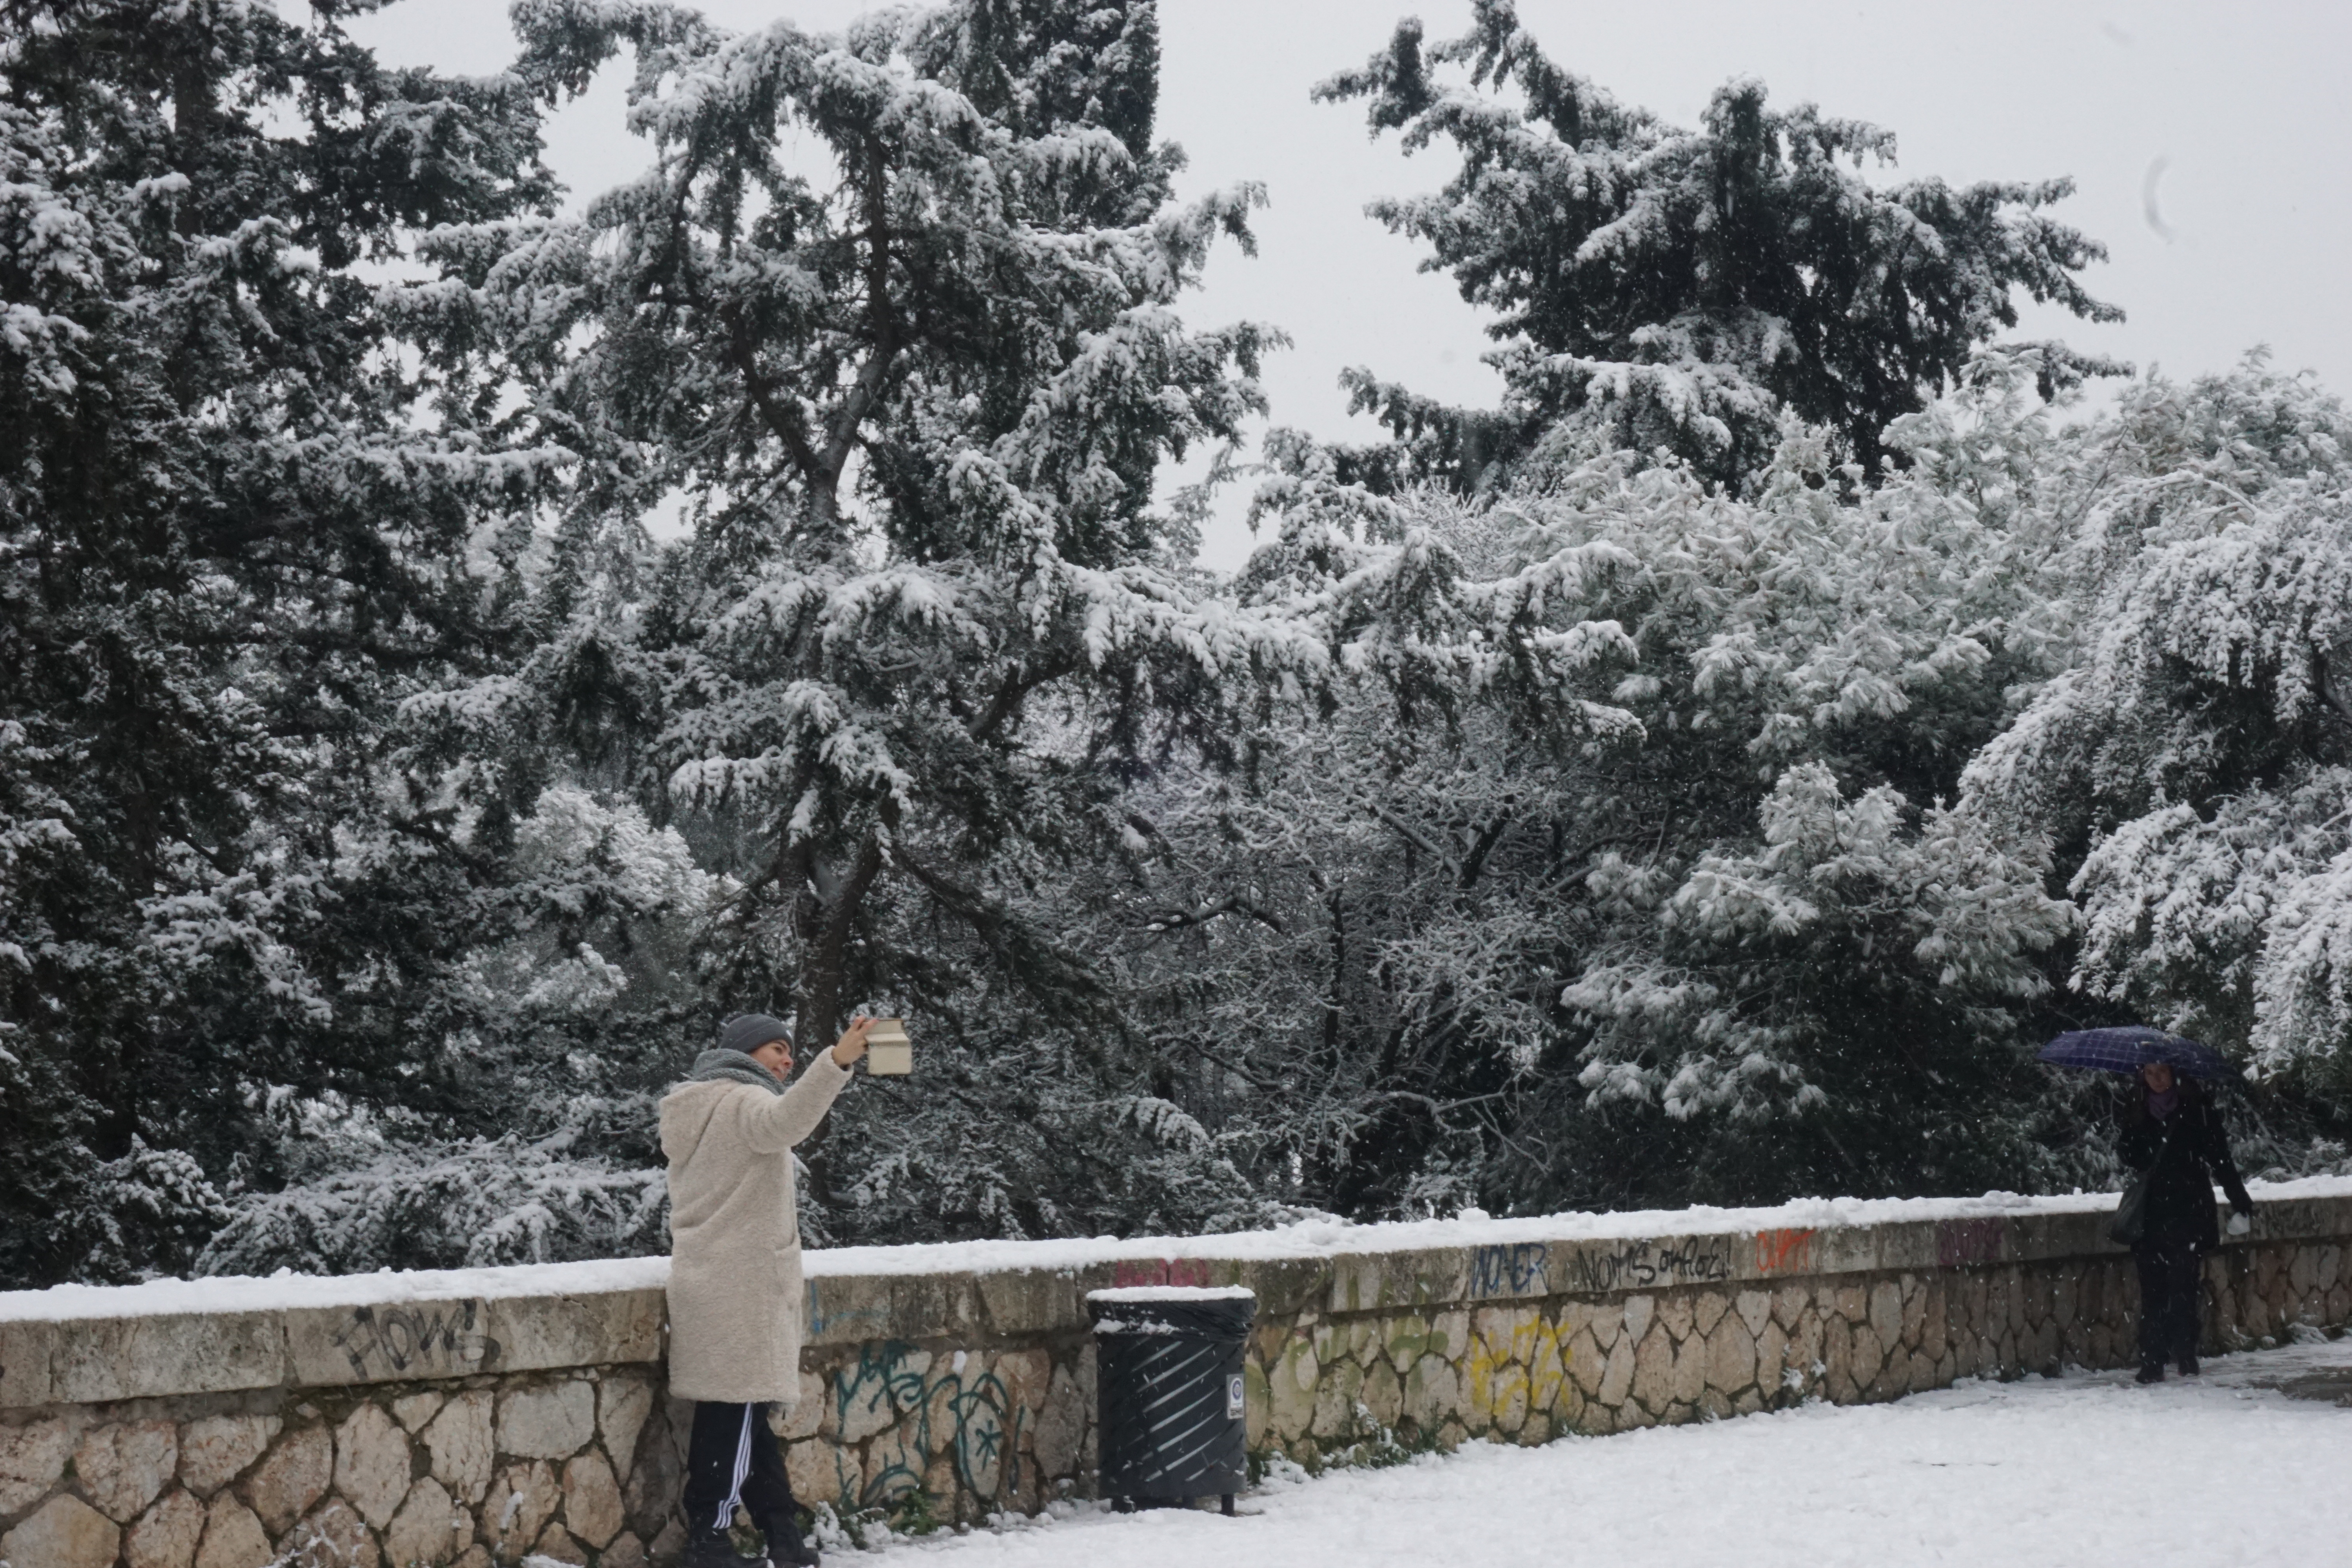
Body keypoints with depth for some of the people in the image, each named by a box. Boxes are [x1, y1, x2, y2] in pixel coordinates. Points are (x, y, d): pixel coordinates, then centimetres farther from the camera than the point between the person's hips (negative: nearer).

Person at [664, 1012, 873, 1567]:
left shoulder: (693, 1110, 22)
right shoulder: (744, 1101, -9)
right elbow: (787, 1120, -33)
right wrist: (838, 1061, -46)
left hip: (704, 1283, 10)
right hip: (741, 1288, -10)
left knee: (743, 1415, 11)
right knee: (733, 1417, -7)